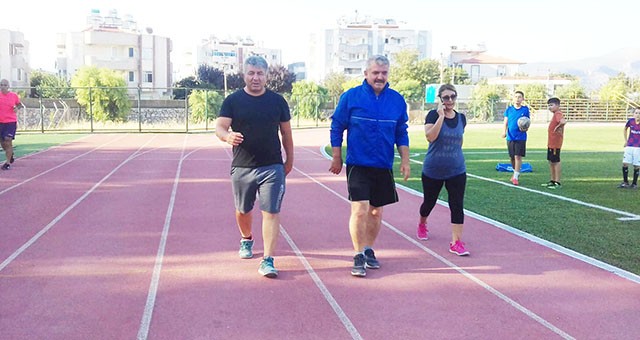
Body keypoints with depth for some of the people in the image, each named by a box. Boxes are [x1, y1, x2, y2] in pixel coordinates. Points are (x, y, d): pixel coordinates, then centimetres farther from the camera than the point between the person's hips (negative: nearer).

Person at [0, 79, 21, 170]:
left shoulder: (14, 95, -1)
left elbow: (19, 104, 15)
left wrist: (17, 108, -5)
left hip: (11, 122, -3)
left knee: (8, 141, -13)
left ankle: (8, 163, -8)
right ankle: (11, 155, 41)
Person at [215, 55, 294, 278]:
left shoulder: (277, 101, 5)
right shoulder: (233, 100, 1)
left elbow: (286, 132, 12)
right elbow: (220, 127, -6)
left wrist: (289, 160, 14)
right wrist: (228, 136, -29)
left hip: (272, 167, -1)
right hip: (242, 167, 1)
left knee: (271, 212, -9)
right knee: (243, 210, 17)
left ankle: (268, 260, -8)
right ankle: (246, 240, 46)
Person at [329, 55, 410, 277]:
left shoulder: (397, 100, 4)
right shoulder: (350, 97, -5)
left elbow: (402, 134, 12)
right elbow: (337, 128, 2)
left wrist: (405, 161, 7)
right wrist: (336, 159, 3)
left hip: (384, 167, 3)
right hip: (358, 165, -3)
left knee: (376, 211, 12)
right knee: (360, 209, -11)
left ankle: (369, 250, 29)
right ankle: (359, 256, -1)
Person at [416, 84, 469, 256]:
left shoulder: (461, 118, 3)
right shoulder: (433, 115, -11)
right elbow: (430, 137, -27)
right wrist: (441, 116, -27)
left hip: (456, 170, 3)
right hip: (433, 170, -2)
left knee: (457, 205, -6)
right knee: (429, 202, 15)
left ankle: (456, 242, -2)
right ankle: (422, 224, 46)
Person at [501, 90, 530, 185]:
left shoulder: (525, 109, 1)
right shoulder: (509, 109, 5)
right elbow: (506, 122, 3)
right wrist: (504, 131, -15)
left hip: (521, 137, -2)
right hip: (510, 137, 2)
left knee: (518, 156, -9)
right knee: (512, 157, 12)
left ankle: (516, 177, -4)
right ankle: (515, 172, 34)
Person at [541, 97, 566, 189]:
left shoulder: (558, 114, -17)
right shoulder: (555, 114, 15)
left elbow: (563, 121, -36)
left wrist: (558, 127, -23)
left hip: (555, 143, -10)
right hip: (551, 143, 10)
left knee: (556, 161, -5)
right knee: (551, 161, 15)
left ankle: (557, 183, -1)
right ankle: (552, 181, 24)